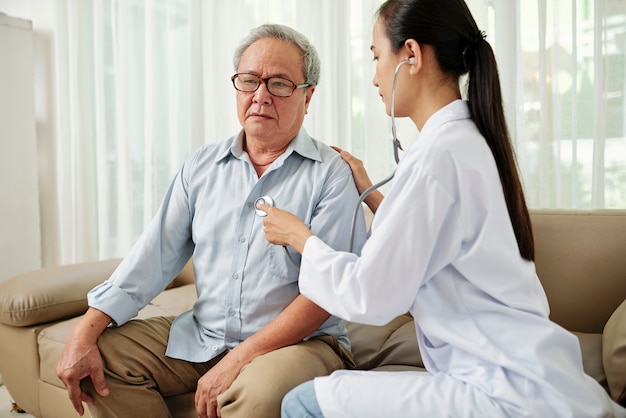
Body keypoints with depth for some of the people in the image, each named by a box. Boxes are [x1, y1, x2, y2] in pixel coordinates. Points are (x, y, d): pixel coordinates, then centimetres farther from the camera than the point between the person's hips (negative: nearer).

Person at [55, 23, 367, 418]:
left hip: (298, 340, -4)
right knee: (103, 351, -6)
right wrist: (84, 334, -8)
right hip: (199, 336, 5)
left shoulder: (331, 174, -9)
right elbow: (154, 255, 2)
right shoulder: (202, 166, 7)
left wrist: (238, 360, -20)